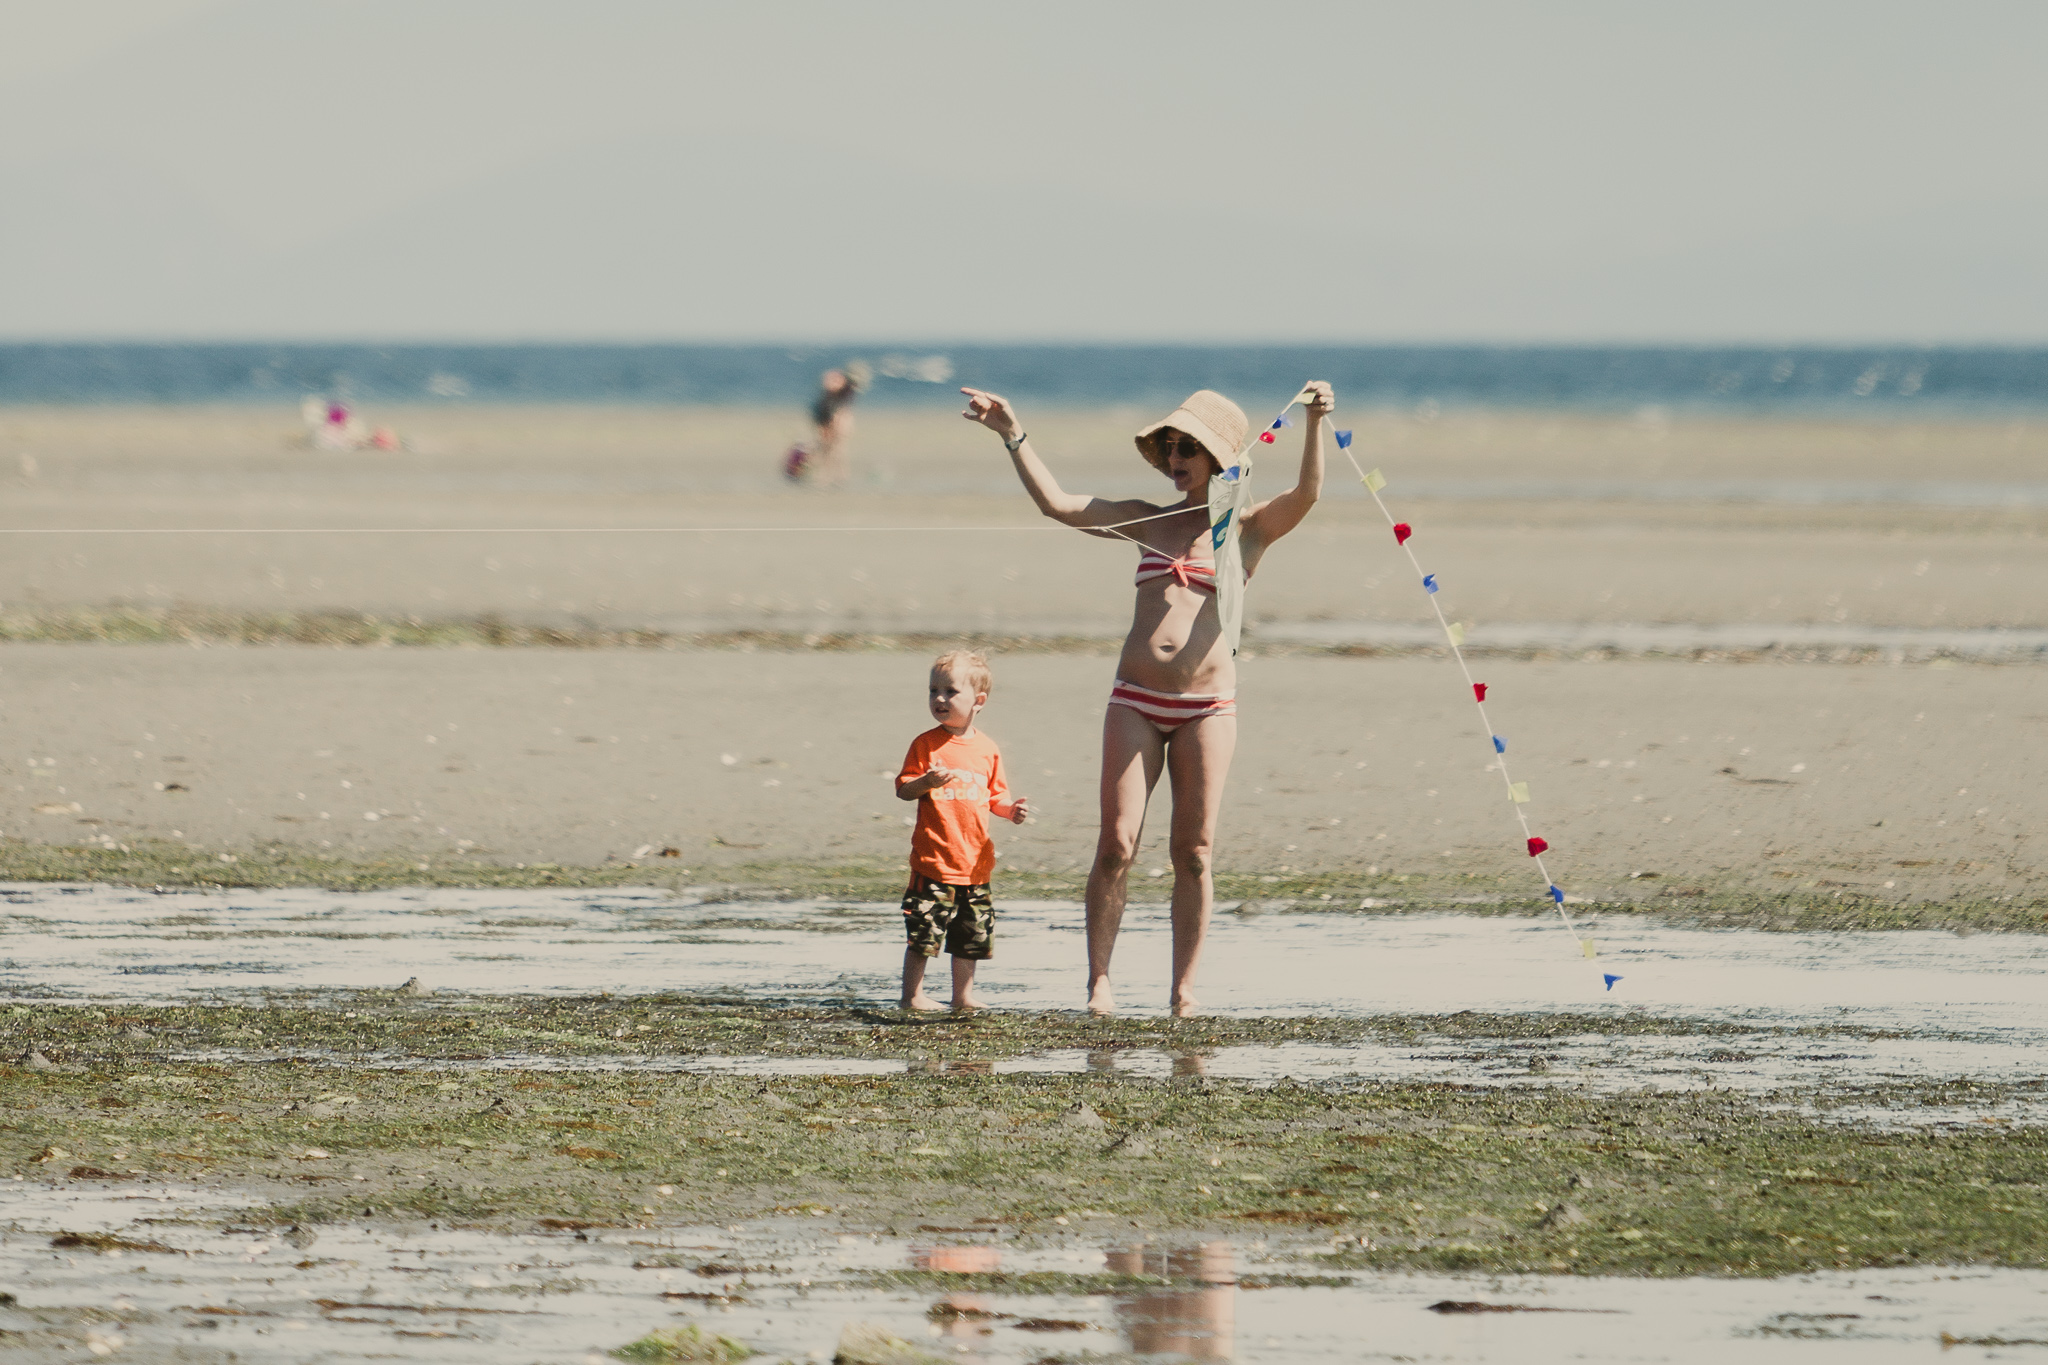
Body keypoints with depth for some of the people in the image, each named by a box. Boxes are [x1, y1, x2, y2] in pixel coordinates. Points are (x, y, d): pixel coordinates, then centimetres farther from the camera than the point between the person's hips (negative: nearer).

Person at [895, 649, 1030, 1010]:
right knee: (924, 933, -5)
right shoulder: (926, 744, -4)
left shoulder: (987, 749, 7)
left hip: (975, 862, 4)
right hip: (933, 860, -4)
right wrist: (926, 783, -26)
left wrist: (1010, 810, -5)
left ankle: (963, 995, 23)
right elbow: (903, 788, -6)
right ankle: (913, 995, 4)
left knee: (971, 935, 12)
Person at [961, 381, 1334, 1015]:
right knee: (1117, 845, -5)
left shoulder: (1249, 528, 5)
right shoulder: (1148, 521, 13)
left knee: (1194, 851, 0)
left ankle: (1184, 990, 6)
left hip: (1207, 705, -2)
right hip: (1135, 700, 2)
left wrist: (1314, 425, -29)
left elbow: (1306, 494, -13)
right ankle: (1099, 981, 0)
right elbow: (1058, 504, 8)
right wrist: (1012, 434, 2)